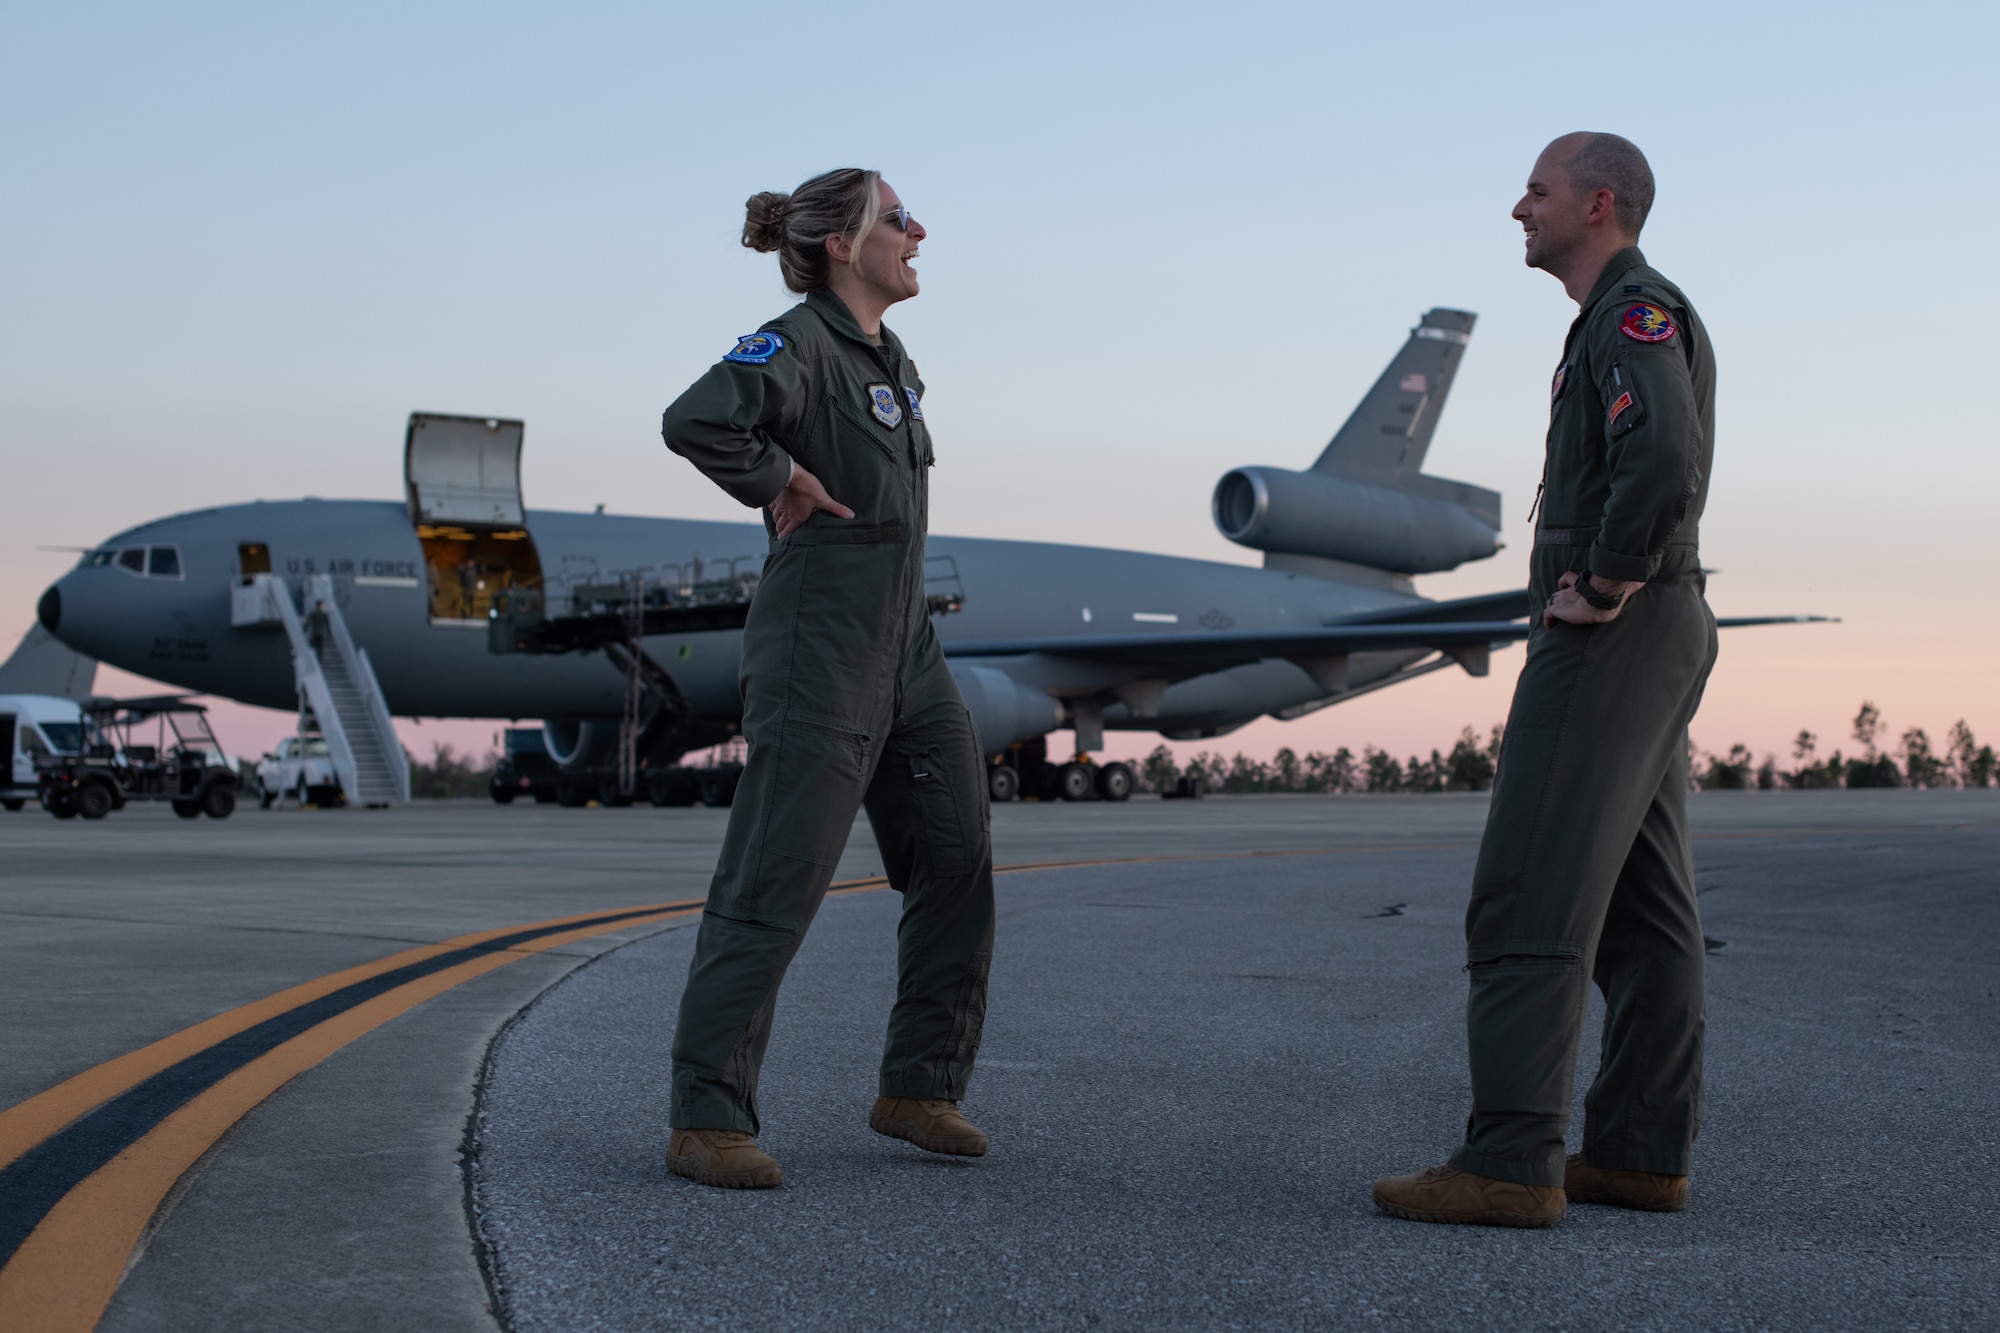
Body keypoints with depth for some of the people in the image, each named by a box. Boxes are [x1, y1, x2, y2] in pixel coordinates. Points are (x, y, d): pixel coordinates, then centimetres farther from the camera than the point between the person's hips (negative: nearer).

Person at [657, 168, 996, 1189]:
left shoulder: (888, 358, 15)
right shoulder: (798, 344, -12)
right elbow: (696, 422, -32)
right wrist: (782, 482, -17)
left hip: (905, 647, 9)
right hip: (819, 649, -9)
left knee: (958, 857, 7)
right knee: (773, 884, -8)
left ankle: (919, 1087, 19)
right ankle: (706, 1122, -2)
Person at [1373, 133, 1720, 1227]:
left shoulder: (1634, 313, -12)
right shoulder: (1643, 319, 22)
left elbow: (1662, 459, -30)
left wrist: (1603, 589, -19)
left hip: (1612, 635, -11)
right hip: (1657, 629, 11)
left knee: (1530, 900, -13)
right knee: (1640, 905, 9)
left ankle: (1510, 1162, -15)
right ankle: (1641, 1151, 13)